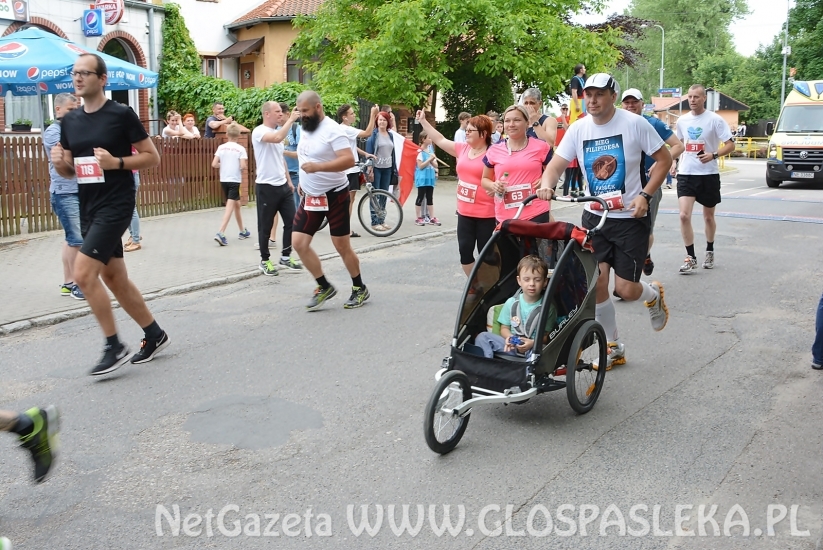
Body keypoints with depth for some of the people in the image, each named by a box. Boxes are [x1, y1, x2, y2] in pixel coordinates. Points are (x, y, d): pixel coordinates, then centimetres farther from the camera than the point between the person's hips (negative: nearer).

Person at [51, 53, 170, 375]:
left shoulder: (122, 114, -9)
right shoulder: (70, 121, 10)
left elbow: (152, 157, -7)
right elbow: (69, 171, 17)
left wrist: (116, 162, -20)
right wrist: (59, 161, -5)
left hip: (116, 205, -8)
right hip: (88, 208, 8)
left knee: (83, 273, -15)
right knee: (115, 278, 12)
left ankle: (115, 347, -2)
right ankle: (155, 335, 27)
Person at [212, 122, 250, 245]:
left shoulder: (221, 147, 2)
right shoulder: (241, 149, -7)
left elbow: (214, 164, -4)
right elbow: (243, 166, -16)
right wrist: (244, 167, 7)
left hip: (224, 180, 5)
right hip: (235, 180, -5)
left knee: (236, 204, 20)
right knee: (230, 206, -7)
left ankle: (243, 231, 32)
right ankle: (220, 233, -21)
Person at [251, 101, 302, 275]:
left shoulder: (278, 131, 14)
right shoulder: (259, 131, -12)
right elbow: (278, 138, -33)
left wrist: (289, 181, 20)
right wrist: (291, 119, -24)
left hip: (282, 185, 8)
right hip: (266, 187, -8)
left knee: (291, 222, 7)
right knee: (265, 226, 3)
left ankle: (285, 257, 21)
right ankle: (265, 260, 15)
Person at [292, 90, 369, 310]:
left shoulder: (332, 130, -18)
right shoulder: (305, 129, 8)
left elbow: (349, 160, -29)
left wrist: (317, 167, -37)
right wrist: (303, 181, 17)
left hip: (334, 196, -7)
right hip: (311, 197, 7)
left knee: (342, 246, 2)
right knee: (299, 243, -1)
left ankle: (359, 289, 22)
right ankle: (324, 287, 13)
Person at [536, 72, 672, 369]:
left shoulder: (634, 123, -9)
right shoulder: (578, 129, -1)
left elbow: (664, 159, -3)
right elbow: (555, 165, -4)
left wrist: (645, 195, -13)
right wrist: (546, 186, -27)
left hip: (630, 217, -3)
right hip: (594, 215, 3)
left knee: (626, 289, -6)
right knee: (596, 282, -4)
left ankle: (653, 294, 34)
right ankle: (614, 348, 16)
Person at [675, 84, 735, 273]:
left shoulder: (715, 120, -8)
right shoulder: (682, 121, 6)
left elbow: (730, 145, -8)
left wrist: (713, 155, -25)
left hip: (708, 175, -2)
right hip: (686, 174, 2)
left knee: (708, 217, 13)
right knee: (684, 215, -13)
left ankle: (709, 252, 34)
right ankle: (691, 258, -5)